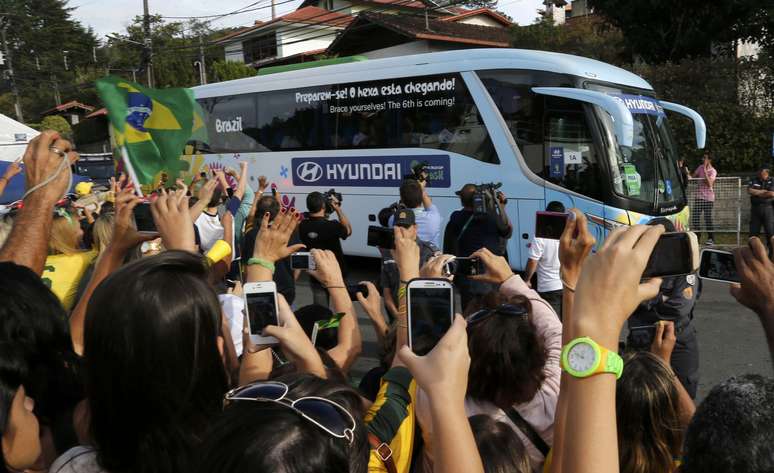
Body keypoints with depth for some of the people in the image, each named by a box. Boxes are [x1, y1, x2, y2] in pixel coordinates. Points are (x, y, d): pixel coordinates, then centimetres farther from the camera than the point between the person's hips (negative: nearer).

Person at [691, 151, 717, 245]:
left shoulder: (713, 171, -9)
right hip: (699, 196, 5)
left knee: (708, 218, -3)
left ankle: (711, 239, 8)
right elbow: (693, 176, 17)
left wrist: (705, 171, -22)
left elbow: (709, 183, -22)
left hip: (708, 198, -5)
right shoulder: (700, 167, 7)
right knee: (695, 218, 2)